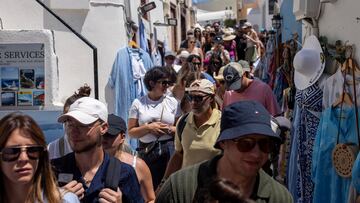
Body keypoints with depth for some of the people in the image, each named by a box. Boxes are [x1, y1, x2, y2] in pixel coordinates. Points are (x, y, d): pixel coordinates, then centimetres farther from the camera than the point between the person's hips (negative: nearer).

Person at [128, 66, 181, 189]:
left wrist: (169, 129, -12)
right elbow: (131, 132, 1)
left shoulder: (172, 102, 6)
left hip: (169, 150, 0)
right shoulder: (138, 103, 3)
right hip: (146, 151, 0)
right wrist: (148, 128, -12)